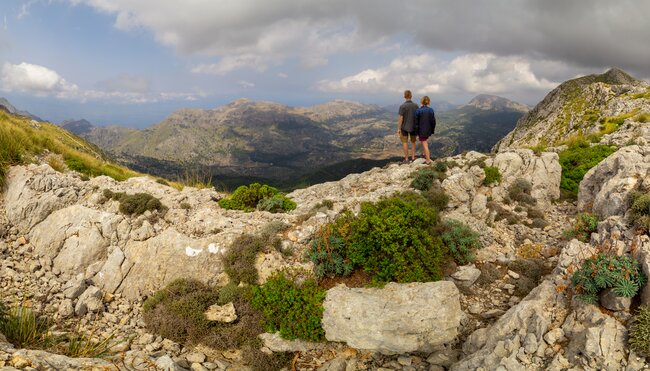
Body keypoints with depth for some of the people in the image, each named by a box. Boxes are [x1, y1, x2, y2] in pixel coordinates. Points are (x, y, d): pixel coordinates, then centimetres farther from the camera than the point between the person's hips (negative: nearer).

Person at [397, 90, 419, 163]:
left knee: (405, 143, 6)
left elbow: (400, 118, -16)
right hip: (414, 127, 3)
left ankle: (406, 159, 8)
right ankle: (413, 158, 17)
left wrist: (398, 129, -11)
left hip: (405, 127, -3)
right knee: (413, 142, 18)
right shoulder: (415, 105, -5)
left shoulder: (402, 106, -15)